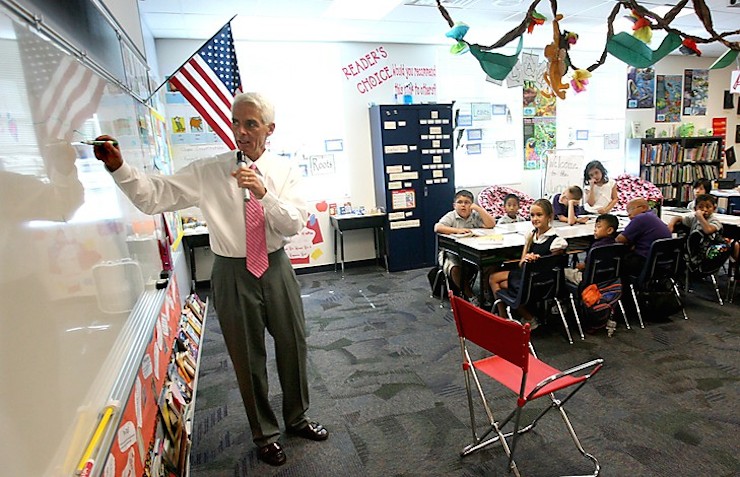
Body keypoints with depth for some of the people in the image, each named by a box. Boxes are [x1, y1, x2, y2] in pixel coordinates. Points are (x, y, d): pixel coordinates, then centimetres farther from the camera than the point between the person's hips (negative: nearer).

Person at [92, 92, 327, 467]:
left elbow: (294, 224, -11)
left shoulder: (284, 171, -1)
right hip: (232, 272, -1)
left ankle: (296, 418, 43)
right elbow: (154, 197, -8)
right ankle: (264, 433, 38)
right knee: (247, 356, 12)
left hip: (276, 267, 2)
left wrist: (264, 194, -26)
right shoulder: (207, 171, -4)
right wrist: (118, 166, -23)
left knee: (293, 345, 15)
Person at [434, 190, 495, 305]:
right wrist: (457, 230, -33)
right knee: (455, 269, -29)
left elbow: (491, 224, -11)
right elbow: (437, 228, -22)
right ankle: (470, 296, -11)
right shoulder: (451, 216, -5)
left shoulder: (475, 216, 4)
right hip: (452, 253, -3)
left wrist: (478, 208, -11)